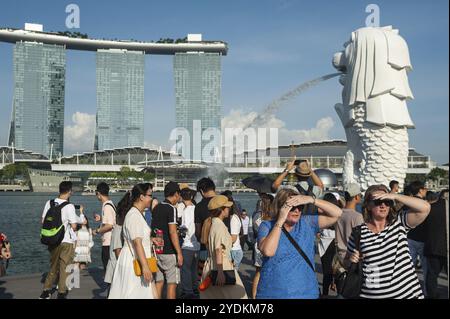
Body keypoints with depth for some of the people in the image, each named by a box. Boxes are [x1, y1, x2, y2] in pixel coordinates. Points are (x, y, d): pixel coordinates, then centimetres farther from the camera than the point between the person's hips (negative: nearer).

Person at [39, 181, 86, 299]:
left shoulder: (49, 203, 0)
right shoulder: (69, 206, -15)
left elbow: (43, 221, 7)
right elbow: (74, 226, -13)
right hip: (67, 241, -5)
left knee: (53, 267, 19)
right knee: (65, 268, 7)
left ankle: (45, 292, 23)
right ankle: (61, 293, 9)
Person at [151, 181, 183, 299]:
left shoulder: (157, 208, 10)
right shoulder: (171, 209, -13)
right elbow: (172, 232, -19)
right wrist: (179, 253, -17)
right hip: (169, 252, -7)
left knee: (159, 282, 12)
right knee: (172, 283, 0)